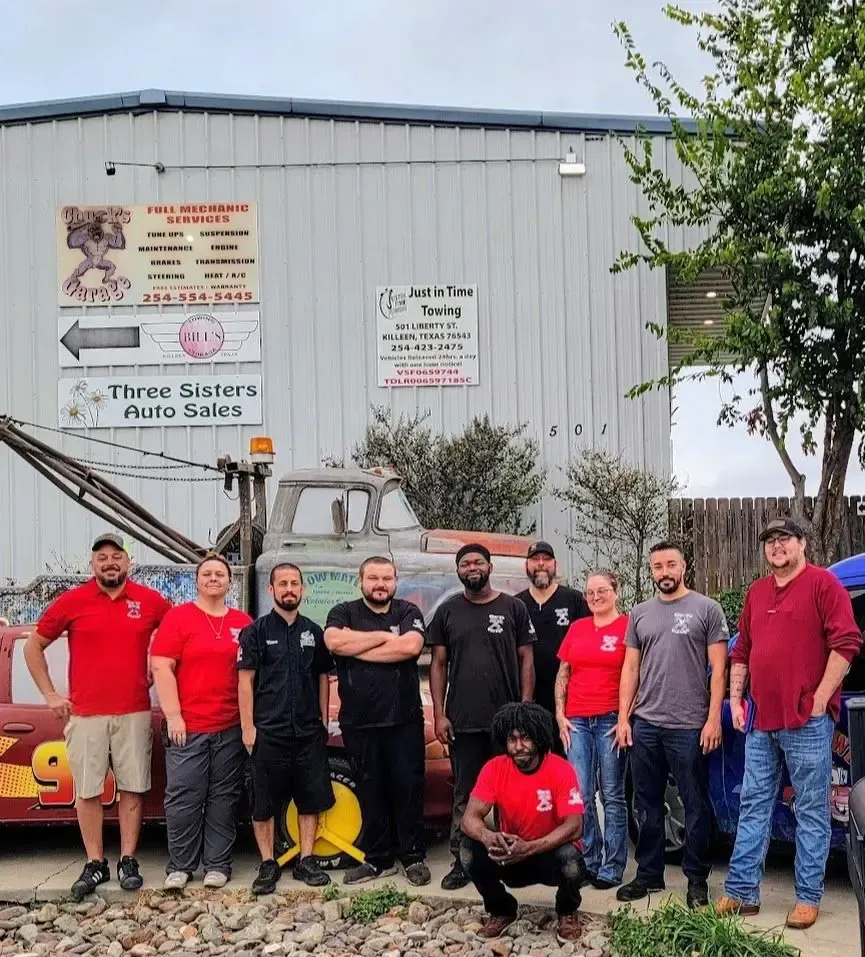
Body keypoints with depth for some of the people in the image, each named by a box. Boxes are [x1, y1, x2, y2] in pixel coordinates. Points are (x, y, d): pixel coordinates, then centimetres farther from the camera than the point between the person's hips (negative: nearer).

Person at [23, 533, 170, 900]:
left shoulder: (150, 601, 1)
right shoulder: (71, 602, -1)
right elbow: (33, 646, 8)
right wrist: (50, 695, 3)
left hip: (134, 713, 1)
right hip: (85, 714, 0)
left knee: (132, 788, 5)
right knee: (88, 791, 5)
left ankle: (128, 861, 16)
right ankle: (95, 864, 16)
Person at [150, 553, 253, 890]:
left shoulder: (243, 623, 8)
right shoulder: (178, 617, 0)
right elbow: (161, 668, -6)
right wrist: (173, 716, -11)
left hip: (231, 728, 3)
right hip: (187, 726, -3)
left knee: (223, 798, 8)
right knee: (183, 798, 1)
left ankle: (218, 864, 17)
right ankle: (179, 866, 13)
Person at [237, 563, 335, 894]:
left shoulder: (313, 632, 10)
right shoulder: (255, 631, -1)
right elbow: (245, 680, -3)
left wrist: (324, 721, 10)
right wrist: (248, 727, -8)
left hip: (309, 732, 3)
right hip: (268, 733, -3)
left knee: (311, 799, 7)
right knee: (263, 804, 3)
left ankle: (305, 861, 19)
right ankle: (268, 865, 15)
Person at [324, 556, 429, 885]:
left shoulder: (408, 612, 3)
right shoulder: (344, 613, 5)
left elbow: (411, 646, -17)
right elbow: (334, 642, -16)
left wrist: (356, 647, -13)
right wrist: (385, 636, -13)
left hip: (404, 720, -1)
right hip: (359, 723, 1)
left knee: (408, 787, 4)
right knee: (370, 791, 9)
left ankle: (414, 856, 17)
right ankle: (378, 859, 21)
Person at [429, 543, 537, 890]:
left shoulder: (513, 608, 3)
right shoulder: (447, 611, 7)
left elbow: (526, 660, 3)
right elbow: (438, 664, 6)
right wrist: (439, 714, -1)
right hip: (462, 722, 1)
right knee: (464, 795, 7)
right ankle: (461, 862, 15)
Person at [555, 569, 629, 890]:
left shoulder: (628, 626, -1)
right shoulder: (577, 628, 14)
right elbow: (562, 675, 17)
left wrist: (625, 718, -10)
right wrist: (560, 715, 9)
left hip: (611, 720, -5)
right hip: (577, 721, 5)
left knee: (612, 795, 1)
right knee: (580, 795, 4)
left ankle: (612, 868, 7)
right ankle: (589, 862, 14)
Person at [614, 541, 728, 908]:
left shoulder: (706, 609, 0)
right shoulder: (639, 613, 12)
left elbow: (718, 668, -3)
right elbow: (630, 668, 13)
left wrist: (713, 718, -9)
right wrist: (623, 718, 7)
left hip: (689, 727, -4)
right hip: (644, 725, 4)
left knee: (696, 806, 4)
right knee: (647, 806, 12)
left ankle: (697, 879, 16)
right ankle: (649, 874, 24)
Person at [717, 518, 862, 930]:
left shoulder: (823, 583, -4)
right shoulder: (756, 592, 16)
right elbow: (741, 652, 20)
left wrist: (820, 700, -13)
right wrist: (735, 700, 12)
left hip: (807, 722, -6)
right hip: (761, 722, 7)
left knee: (811, 811, 2)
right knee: (753, 807, 9)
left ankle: (808, 898, 11)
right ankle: (741, 892, 15)